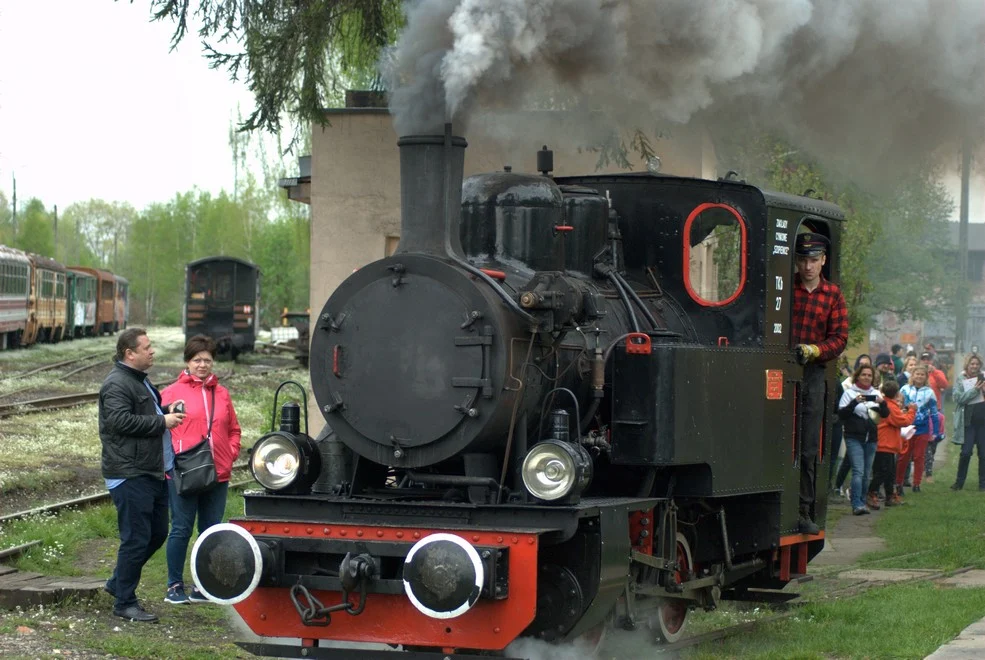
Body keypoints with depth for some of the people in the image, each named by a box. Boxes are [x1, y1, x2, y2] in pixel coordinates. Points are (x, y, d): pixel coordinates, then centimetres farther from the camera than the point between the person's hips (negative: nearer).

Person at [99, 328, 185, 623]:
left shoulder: (140, 381, 21)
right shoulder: (116, 384, -13)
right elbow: (121, 420, -25)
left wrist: (168, 412, 14)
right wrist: (162, 422, -19)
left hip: (152, 473, 10)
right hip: (130, 474, -10)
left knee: (157, 533, 15)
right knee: (136, 539, -7)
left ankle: (118, 583, 29)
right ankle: (125, 603, 1)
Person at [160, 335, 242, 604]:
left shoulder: (222, 394, 14)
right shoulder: (172, 392, -1)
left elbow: (234, 430, 22)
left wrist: (230, 454, 7)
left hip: (218, 475, 5)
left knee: (211, 531, 9)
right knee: (182, 529, 0)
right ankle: (175, 587, 8)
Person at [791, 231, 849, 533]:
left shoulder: (833, 294, 7)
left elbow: (839, 337, 3)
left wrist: (813, 350, -13)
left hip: (813, 374, 2)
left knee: (808, 449, 5)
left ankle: (804, 512, 11)